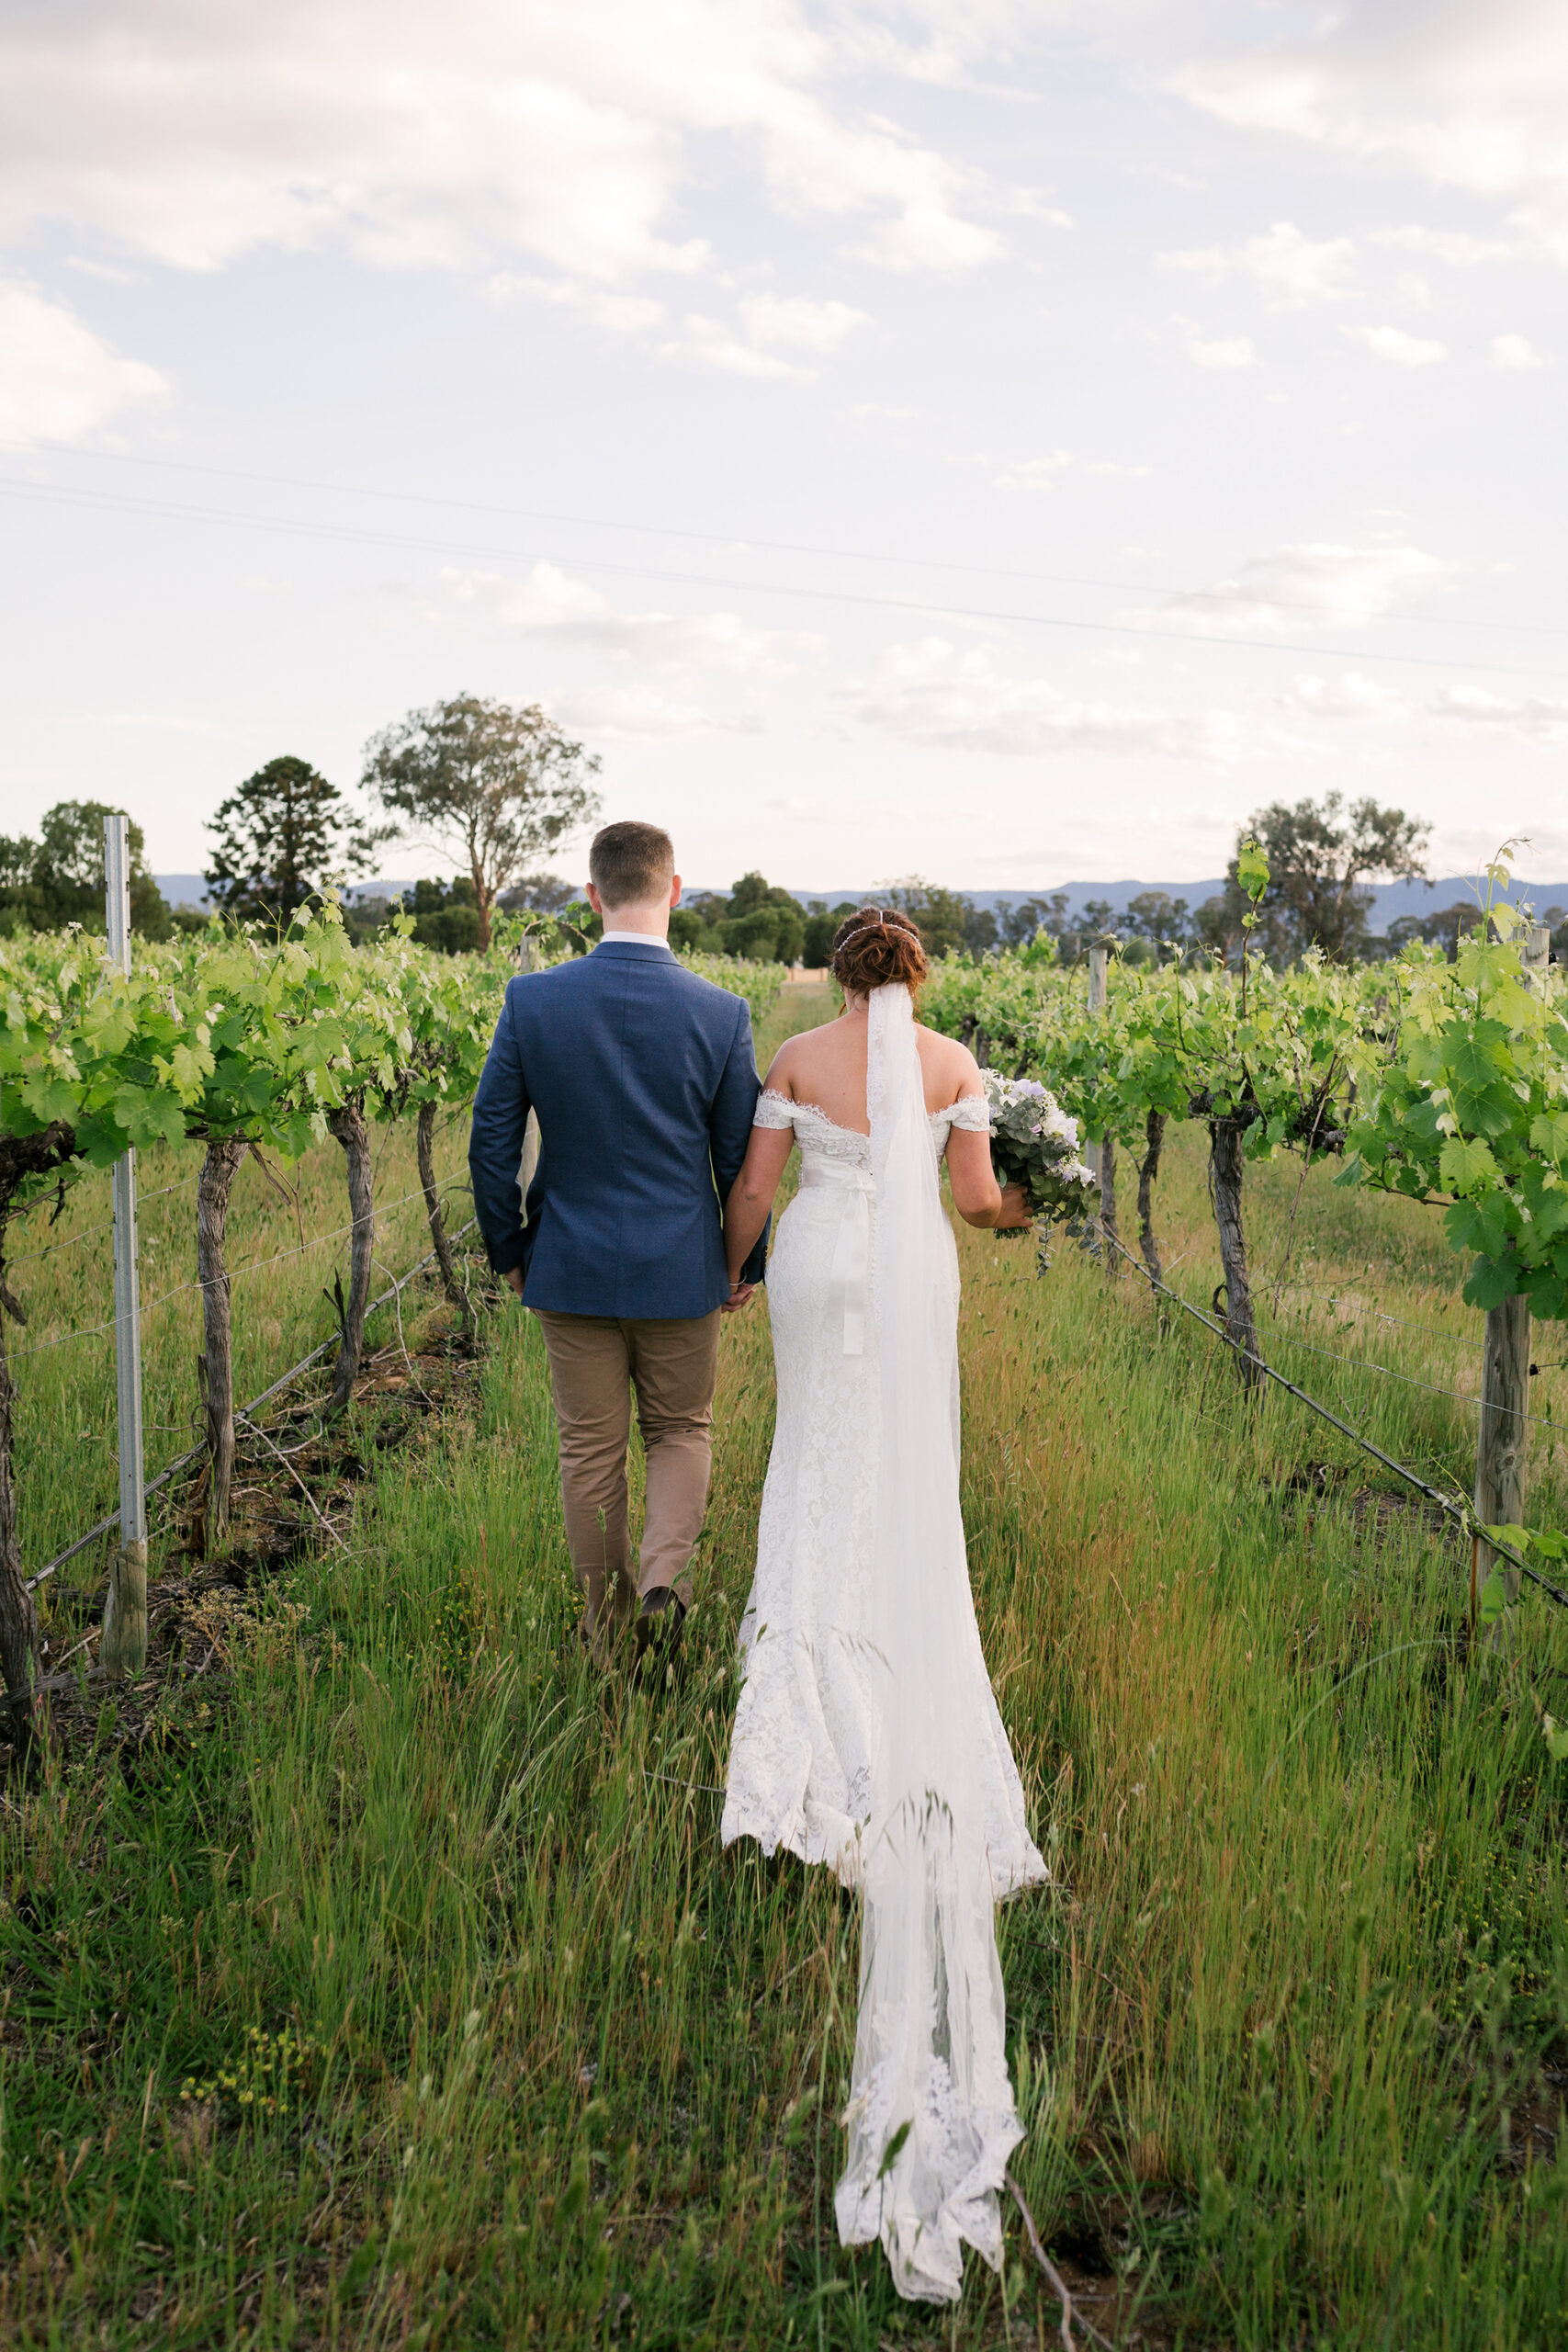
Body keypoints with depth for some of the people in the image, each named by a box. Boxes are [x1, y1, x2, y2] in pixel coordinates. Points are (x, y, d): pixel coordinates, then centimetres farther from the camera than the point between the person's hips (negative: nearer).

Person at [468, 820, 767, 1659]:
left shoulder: (531, 1001, -9)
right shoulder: (721, 1013, -10)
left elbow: (490, 1143, -4)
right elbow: (740, 1158, -2)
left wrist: (509, 1251, 9)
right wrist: (746, 1264, 12)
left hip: (573, 1269, 0)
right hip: (681, 1271, 0)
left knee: (590, 1451, 13)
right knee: (680, 1430, 20)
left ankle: (610, 1628, 24)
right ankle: (663, 1577, 0)